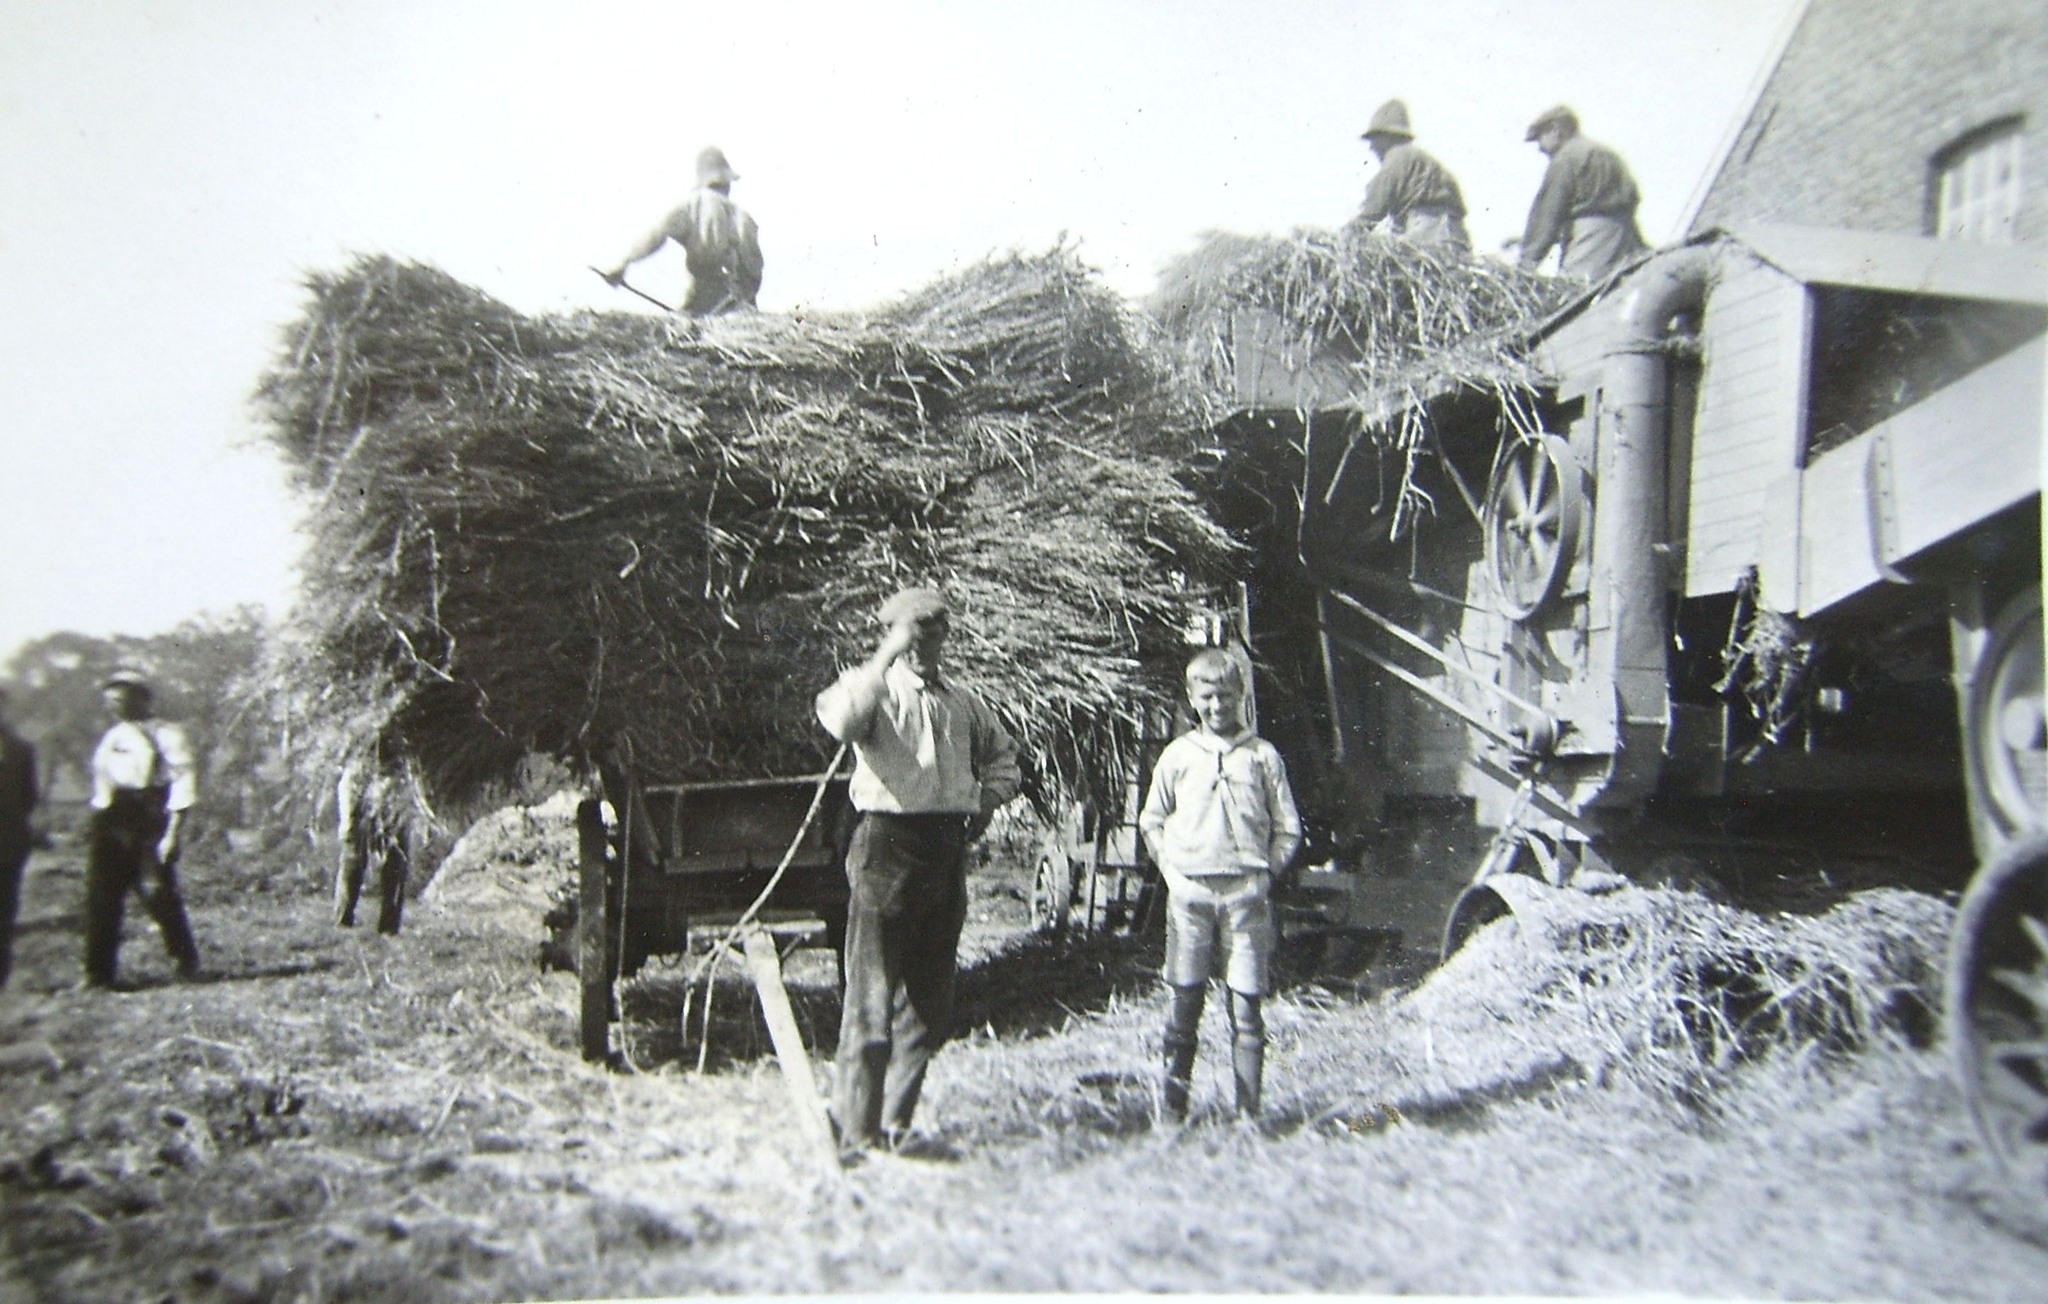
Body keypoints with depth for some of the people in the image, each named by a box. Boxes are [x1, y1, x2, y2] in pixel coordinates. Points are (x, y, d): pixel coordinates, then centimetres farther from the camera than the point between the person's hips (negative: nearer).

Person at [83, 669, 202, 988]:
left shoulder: (165, 734, -2)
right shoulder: (111, 737, 19)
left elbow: (182, 781, -7)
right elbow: (101, 781, 22)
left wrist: (173, 830, -14)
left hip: (148, 822, -6)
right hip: (111, 824, 6)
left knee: (159, 893, -4)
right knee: (101, 899, 3)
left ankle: (187, 962, 13)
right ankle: (98, 975, 9)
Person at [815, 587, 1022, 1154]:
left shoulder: (962, 702, 14)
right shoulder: (877, 691, -4)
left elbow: (1002, 754, 31)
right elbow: (840, 719, -29)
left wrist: (988, 800, 13)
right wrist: (887, 656, -27)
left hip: (947, 847, 7)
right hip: (888, 841, -7)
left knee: (929, 1005, 12)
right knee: (873, 999, -5)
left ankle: (895, 1124, 25)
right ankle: (857, 1133, 3)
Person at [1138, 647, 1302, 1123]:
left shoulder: (1263, 756, 6)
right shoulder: (1177, 755, 8)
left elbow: (1288, 829, 10)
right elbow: (1151, 821, 15)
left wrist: (1265, 872, 0)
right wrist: (1171, 868, 4)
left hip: (1246, 892, 0)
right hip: (1190, 891, 0)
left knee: (1246, 1003, 0)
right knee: (1186, 998, 1)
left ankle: (1248, 1109, 5)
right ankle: (1174, 1102, 8)